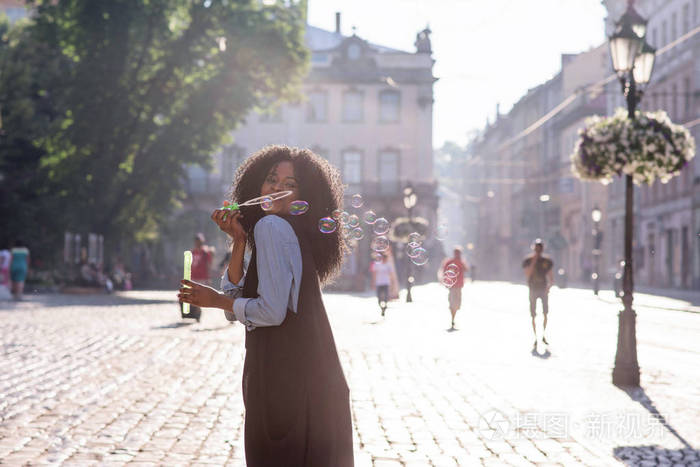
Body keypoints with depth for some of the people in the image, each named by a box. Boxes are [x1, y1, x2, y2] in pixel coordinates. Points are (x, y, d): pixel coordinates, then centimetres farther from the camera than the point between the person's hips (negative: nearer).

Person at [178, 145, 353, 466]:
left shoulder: (271, 226, -10)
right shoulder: (290, 234, 18)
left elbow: (272, 311, -18)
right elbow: (236, 302, 11)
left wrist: (215, 300, -3)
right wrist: (239, 241, 5)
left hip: (285, 377, -10)